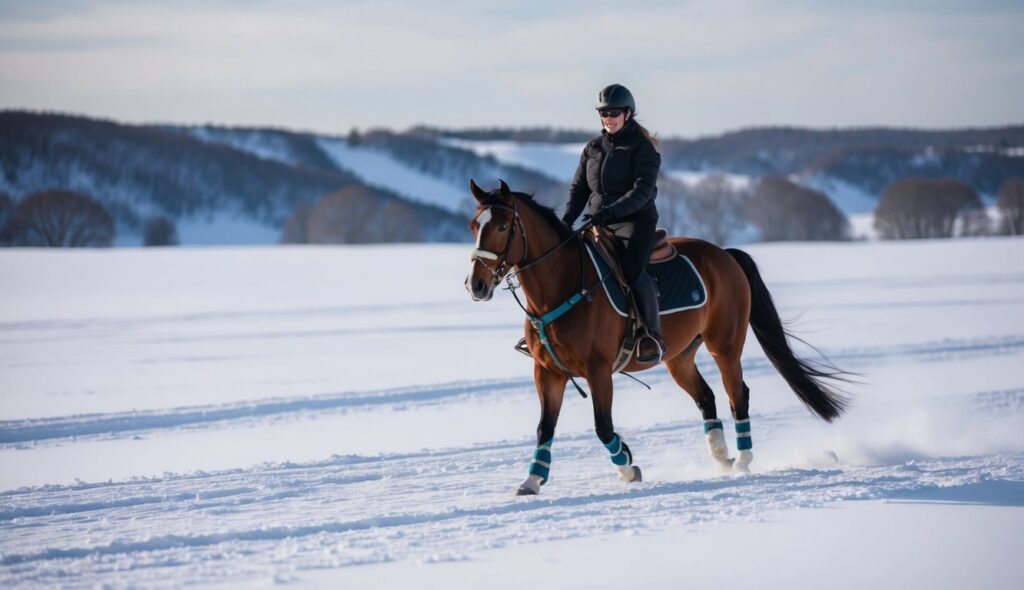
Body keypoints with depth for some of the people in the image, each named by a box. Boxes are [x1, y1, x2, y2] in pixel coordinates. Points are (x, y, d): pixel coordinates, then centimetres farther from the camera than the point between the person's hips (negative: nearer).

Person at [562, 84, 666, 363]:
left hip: (636, 219, -7)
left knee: (632, 268, -31)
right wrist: (567, 220, -2)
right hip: (599, 223, 7)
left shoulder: (642, 147, -5)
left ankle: (654, 336, -25)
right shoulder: (593, 147, 14)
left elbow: (642, 191, -16)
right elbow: (579, 187, 15)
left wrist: (613, 210, -29)